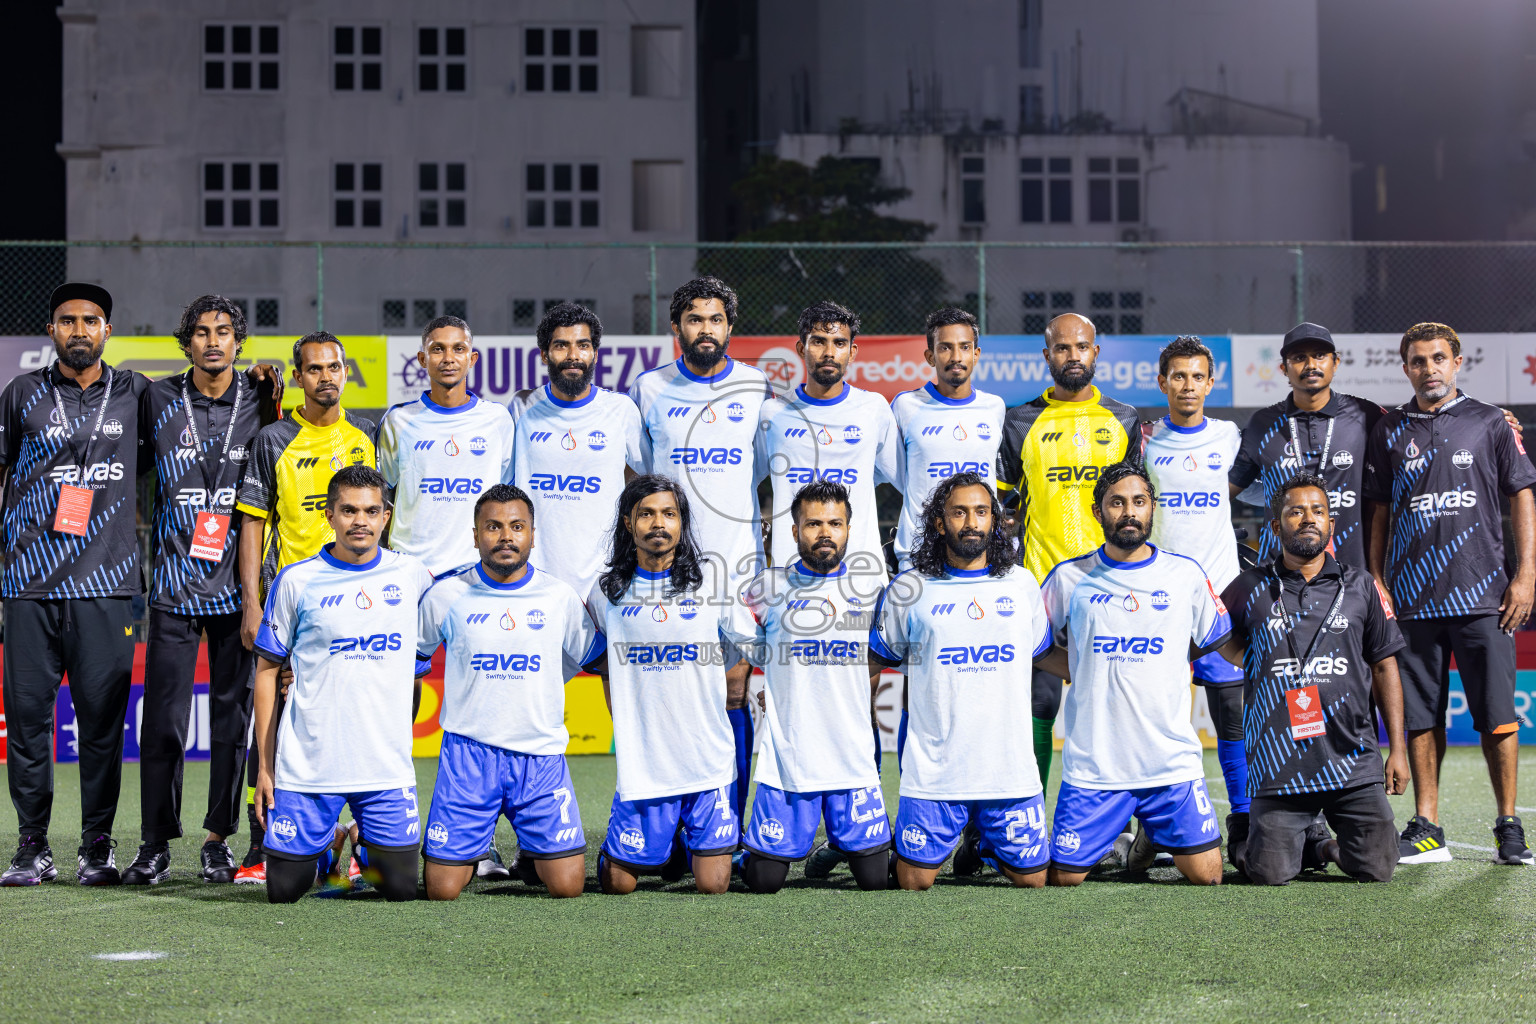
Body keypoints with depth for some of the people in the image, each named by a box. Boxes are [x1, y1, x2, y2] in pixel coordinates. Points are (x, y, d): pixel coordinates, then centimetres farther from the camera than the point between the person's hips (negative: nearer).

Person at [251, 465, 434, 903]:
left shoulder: (411, 575, 4)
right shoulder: (296, 582, -1)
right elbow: (267, 670, 4)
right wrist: (264, 764, 1)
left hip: (388, 766, 1)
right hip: (307, 765, -1)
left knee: (402, 888, 0)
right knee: (284, 889, 1)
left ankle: (363, 846, 32)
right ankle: (326, 847, 33)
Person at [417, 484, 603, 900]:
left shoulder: (559, 596, 2)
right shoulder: (446, 596, 0)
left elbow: (594, 657, 17)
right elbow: (411, 660, 14)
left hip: (542, 756, 1)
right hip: (468, 754, -1)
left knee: (567, 886, -7)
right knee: (442, 889, -7)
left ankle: (535, 849, 27)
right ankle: (476, 847, 27)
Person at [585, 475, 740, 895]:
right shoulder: (607, 593, 3)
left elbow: (735, 660, 14)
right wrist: (628, 730, 12)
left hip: (709, 763, -1)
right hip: (643, 764, 1)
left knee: (712, 884, -2)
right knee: (617, 883, 1)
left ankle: (696, 841, 30)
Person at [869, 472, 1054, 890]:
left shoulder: (1022, 584, 8)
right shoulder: (909, 589, 2)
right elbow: (876, 660, 12)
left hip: (1011, 772, 2)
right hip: (933, 773, -2)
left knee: (1032, 880, 5)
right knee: (914, 883, 0)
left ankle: (990, 849, 34)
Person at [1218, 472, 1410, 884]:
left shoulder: (1360, 587, 9)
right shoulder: (1251, 589, 4)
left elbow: (1384, 668, 11)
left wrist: (1397, 749, 6)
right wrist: (1261, 669, 3)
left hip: (1353, 761, 1)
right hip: (1280, 766, -1)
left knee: (1376, 868, -9)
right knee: (1269, 873, -9)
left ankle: (1335, 845, 25)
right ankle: (1310, 843, 24)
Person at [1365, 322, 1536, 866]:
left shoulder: (1491, 423, 6)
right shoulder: (1390, 431, 11)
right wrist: (1376, 581, 7)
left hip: (1482, 596, -2)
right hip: (1412, 597, 2)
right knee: (1420, 717, 4)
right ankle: (1426, 830, 10)